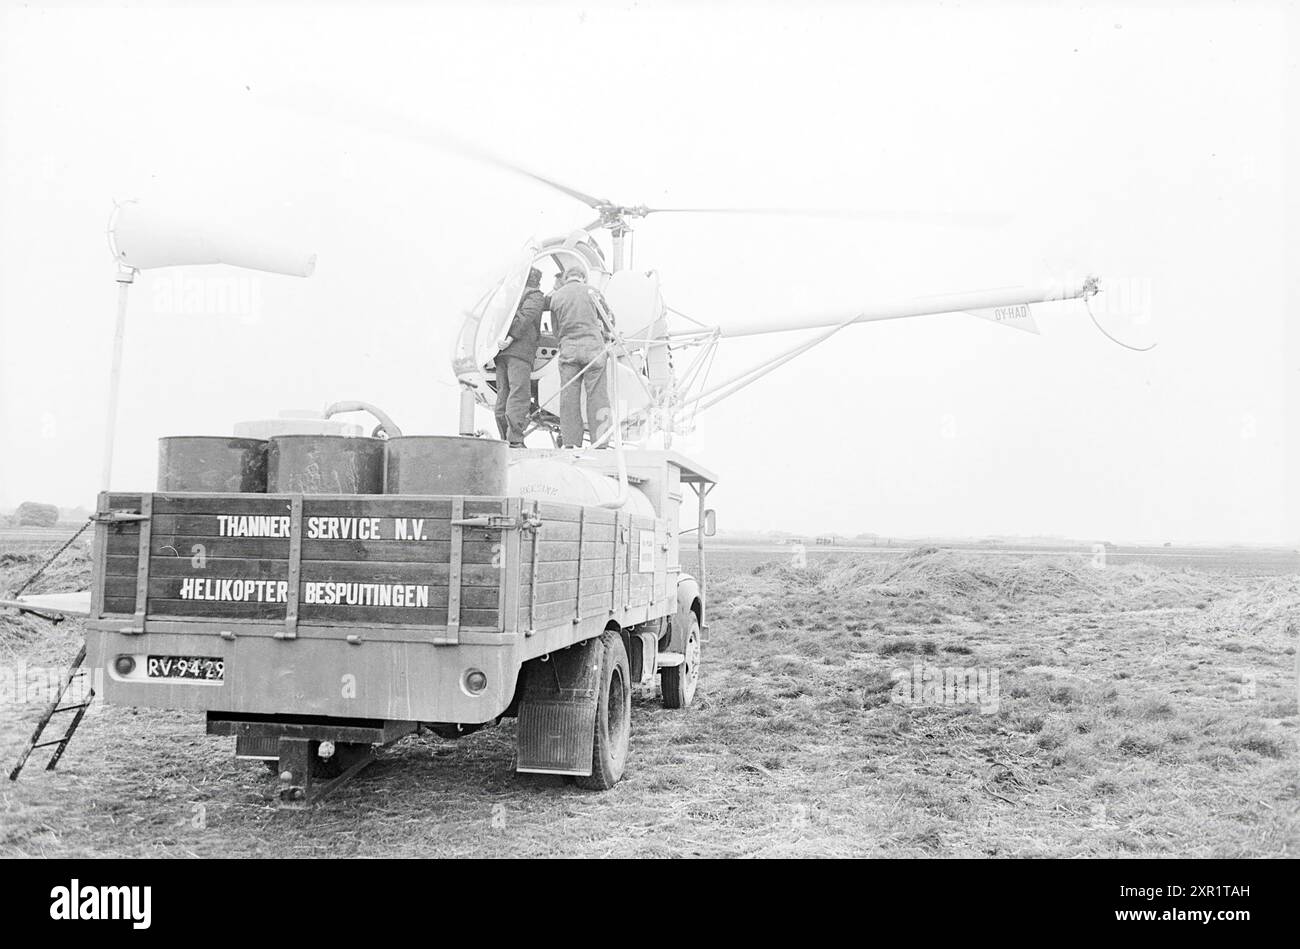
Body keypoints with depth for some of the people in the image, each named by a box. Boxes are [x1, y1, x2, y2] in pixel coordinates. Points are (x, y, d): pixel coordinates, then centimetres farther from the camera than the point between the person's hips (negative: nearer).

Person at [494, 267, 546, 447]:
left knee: (503, 395, 5)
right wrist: (511, 338, -18)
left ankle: (505, 439, 4)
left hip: (501, 352, 8)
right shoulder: (536, 295, 4)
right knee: (519, 394, -12)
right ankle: (515, 440, -21)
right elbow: (526, 315, -13)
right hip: (519, 351, -8)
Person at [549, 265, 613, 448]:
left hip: (568, 348, 2)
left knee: (568, 396, 5)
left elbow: (555, 328, 13)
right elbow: (607, 319, 9)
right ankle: (600, 441, -2)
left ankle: (570, 442, 4)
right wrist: (606, 335, 27)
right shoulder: (591, 291, 4)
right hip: (592, 345, -2)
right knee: (597, 395, 0)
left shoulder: (556, 296, 9)